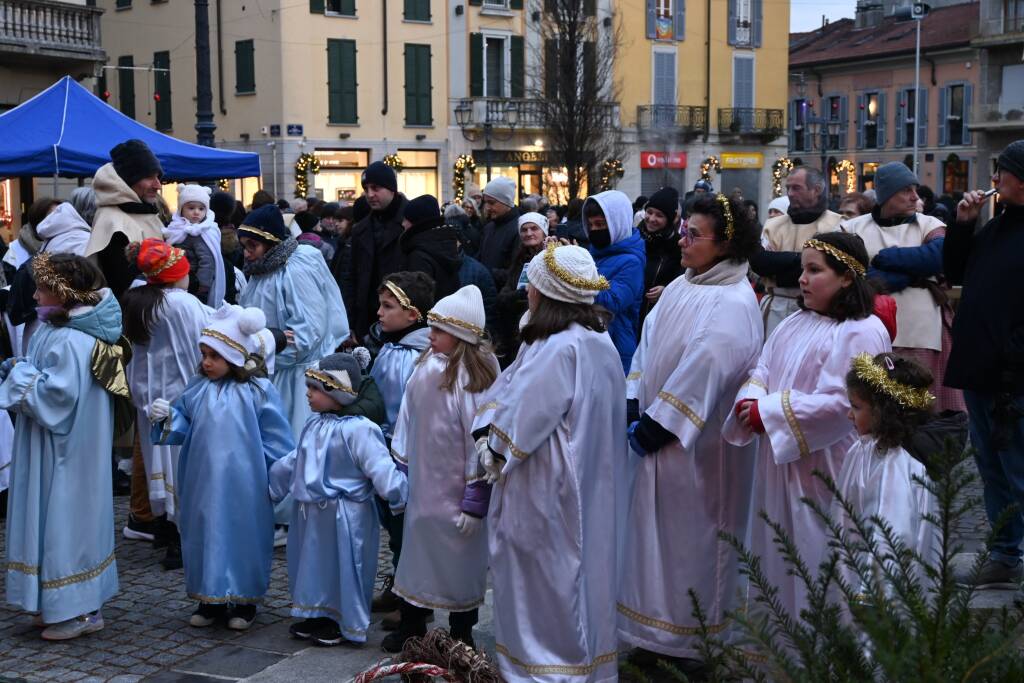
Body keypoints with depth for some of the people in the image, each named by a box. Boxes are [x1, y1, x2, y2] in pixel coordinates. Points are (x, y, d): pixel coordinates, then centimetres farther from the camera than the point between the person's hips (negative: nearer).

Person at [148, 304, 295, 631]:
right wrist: (165, 418, -14)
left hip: (243, 487, -4)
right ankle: (210, 599, 25)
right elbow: (182, 425, 6)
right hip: (203, 485, 4)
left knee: (243, 537, 6)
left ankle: (244, 600, 21)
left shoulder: (258, 392, -8)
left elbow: (275, 440, -6)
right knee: (204, 534, 11)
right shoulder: (197, 388, 4)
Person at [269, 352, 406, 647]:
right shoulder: (315, 424, 8)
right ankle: (318, 614, 35)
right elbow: (296, 461, 23)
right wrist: (272, 484, 32)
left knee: (342, 568, 4)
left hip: (344, 516, -8)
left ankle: (345, 624, 19)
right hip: (312, 513, 8)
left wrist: (400, 495, -28)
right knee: (314, 565, 18)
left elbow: (380, 469, -23)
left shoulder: (358, 429, -20)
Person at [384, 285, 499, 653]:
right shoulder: (426, 367, 1)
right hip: (423, 485, 6)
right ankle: (412, 626, 33)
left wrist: (475, 503, -17)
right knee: (418, 551, 16)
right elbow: (408, 422, 9)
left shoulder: (474, 378, -19)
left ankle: (462, 635, 25)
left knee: (460, 560, 8)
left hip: (457, 493, -6)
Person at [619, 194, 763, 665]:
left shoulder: (733, 304, -18)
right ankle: (659, 632, 27)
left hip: (697, 443, -8)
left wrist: (657, 426, -20)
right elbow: (648, 346, 7)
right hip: (659, 432, 8)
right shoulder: (680, 288, 8)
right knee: (657, 532, 14)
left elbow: (704, 371, -23)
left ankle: (691, 640, 18)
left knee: (690, 537, 3)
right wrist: (635, 410, -3)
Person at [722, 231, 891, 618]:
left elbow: (841, 403, -20)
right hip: (780, 466, 8)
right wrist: (750, 403, -11)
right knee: (780, 553, 14)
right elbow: (762, 372, 12)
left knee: (815, 556, -1)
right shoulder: (794, 325, 12)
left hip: (824, 470, -8)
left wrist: (768, 413, -17)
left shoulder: (863, 332, -12)